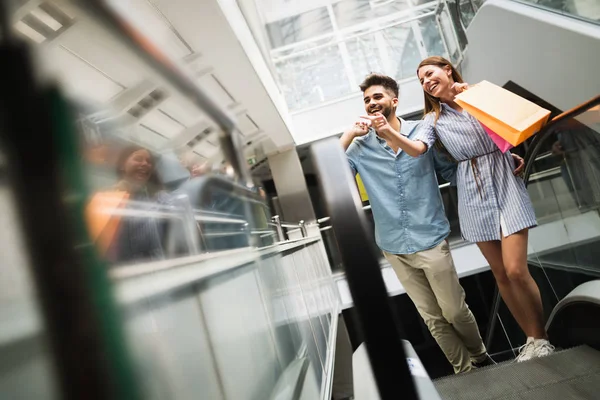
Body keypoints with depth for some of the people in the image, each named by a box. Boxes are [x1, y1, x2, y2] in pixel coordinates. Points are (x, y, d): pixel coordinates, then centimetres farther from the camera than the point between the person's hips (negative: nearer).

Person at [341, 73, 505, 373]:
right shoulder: (360, 147, -1)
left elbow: (451, 170, 5)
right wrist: (349, 135, -14)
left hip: (430, 239, -2)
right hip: (393, 247, 2)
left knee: (455, 311, 10)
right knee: (432, 318, 15)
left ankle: (481, 358, 38)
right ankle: (464, 369, 34)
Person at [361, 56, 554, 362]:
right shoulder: (433, 119, 10)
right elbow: (416, 148, -10)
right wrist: (389, 132, -26)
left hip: (505, 182, -2)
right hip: (473, 195, 2)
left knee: (516, 270, -11)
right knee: (500, 273, 5)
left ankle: (541, 338, 8)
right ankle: (531, 339, 19)